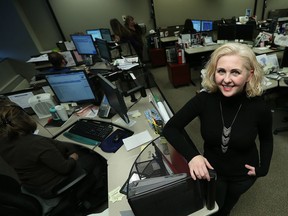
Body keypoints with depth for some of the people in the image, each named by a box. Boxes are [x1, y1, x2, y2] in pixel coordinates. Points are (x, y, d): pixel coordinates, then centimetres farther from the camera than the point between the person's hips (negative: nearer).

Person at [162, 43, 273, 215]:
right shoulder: (204, 99, -28)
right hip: (212, 169, -1)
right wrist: (192, 155, -37)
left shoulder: (259, 107, -24)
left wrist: (263, 168, -9)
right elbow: (170, 128, -25)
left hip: (243, 174, 1)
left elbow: (266, 139, -2)